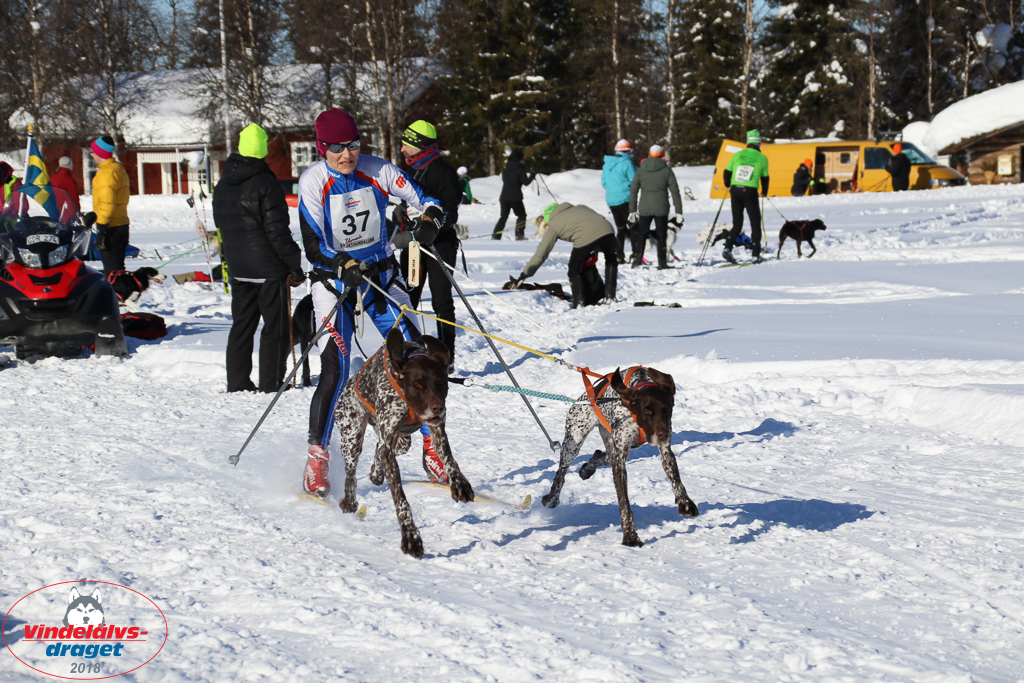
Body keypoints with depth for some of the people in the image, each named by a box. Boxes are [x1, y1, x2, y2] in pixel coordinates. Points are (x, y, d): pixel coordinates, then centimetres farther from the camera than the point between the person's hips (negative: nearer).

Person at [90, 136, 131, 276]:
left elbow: (107, 202, -21)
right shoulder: (119, 169, 18)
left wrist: (101, 229, -23)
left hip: (111, 227, -10)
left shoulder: (106, 173, -14)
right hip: (121, 224, 10)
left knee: (112, 268, -9)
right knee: (117, 266, 15)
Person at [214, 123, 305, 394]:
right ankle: (271, 384, -2)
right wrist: (294, 265, -10)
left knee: (242, 324, 15)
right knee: (276, 327, 0)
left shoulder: (222, 185, 8)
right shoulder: (266, 184, -15)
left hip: (237, 267, 7)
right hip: (269, 268, -7)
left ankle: (237, 382, 16)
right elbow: (277, 231, -17)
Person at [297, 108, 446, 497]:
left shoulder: (378, 171, -7)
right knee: (335, 373, -14)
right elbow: (313, 246, -16)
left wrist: (429, 220, -26)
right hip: (334, 281, -2)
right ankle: (317, 459, 1)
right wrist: (345, 266, -34)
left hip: (382, 275, 3)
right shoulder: (313, 181, -12)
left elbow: (428, 202, -3)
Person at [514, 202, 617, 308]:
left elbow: (540, 254, 21)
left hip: (585, 239, -4)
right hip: (607, 231, 4)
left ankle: (578, 303, 10)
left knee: (574, 269, 21)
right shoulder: (580, 207, 36)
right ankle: (610, 296, 27)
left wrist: (524, 274, 27)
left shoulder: (553, 225, 23)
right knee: (611, 261, 32)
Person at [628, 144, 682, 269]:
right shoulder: (666, 170, -2)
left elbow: (633, 190, 6)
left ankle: (637, 261, 6)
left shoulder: (641, 170, 4)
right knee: (661, 236, 4)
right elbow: (674, 190, -2)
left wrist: (632, 210, 12)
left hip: (644, 208, 2)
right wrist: (678, 211, 2)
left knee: (641, 234, 11)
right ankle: (662, 263, 3)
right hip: (661, 208, -2)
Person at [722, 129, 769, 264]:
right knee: (755, 223, 8)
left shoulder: (738, 155, 7)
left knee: (737, 223, 13)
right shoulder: (762, 158, 3)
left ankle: (727, 248, -3)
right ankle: (755, 254, 5)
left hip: (735, 190, 3)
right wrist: (764, 193, 30)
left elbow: (726, 173, 12)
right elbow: (765, 178, 11)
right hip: (750, 192, -3)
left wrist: (728, 185, 33)